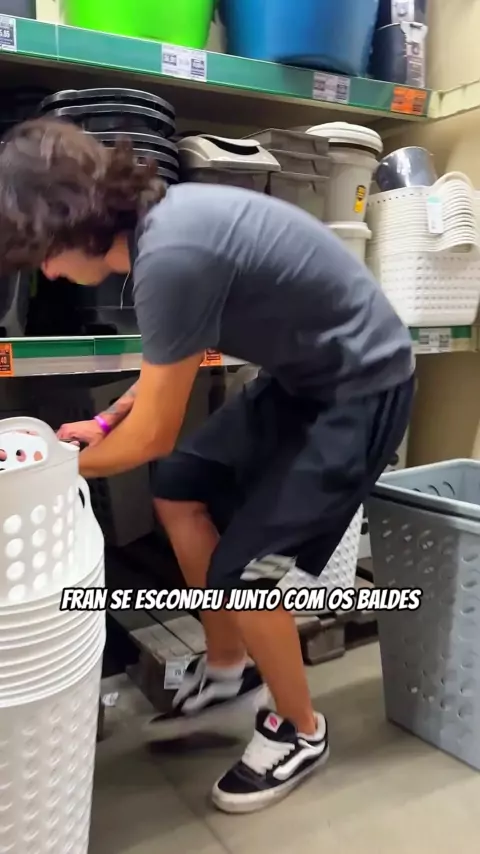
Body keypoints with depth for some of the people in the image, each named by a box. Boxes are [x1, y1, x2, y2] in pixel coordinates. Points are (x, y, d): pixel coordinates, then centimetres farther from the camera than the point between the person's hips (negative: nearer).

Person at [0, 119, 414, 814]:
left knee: (243, 567, -7)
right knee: (179, 490, 12)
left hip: (361, 386, -9)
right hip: (303, 374, 9)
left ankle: (300, 731, 21)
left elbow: (153, 436, -19)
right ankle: (228, 668, 29)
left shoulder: (171, 256, -29)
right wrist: (107, 421, 16)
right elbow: (173, 363, 16)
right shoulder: (159, 216, 0)